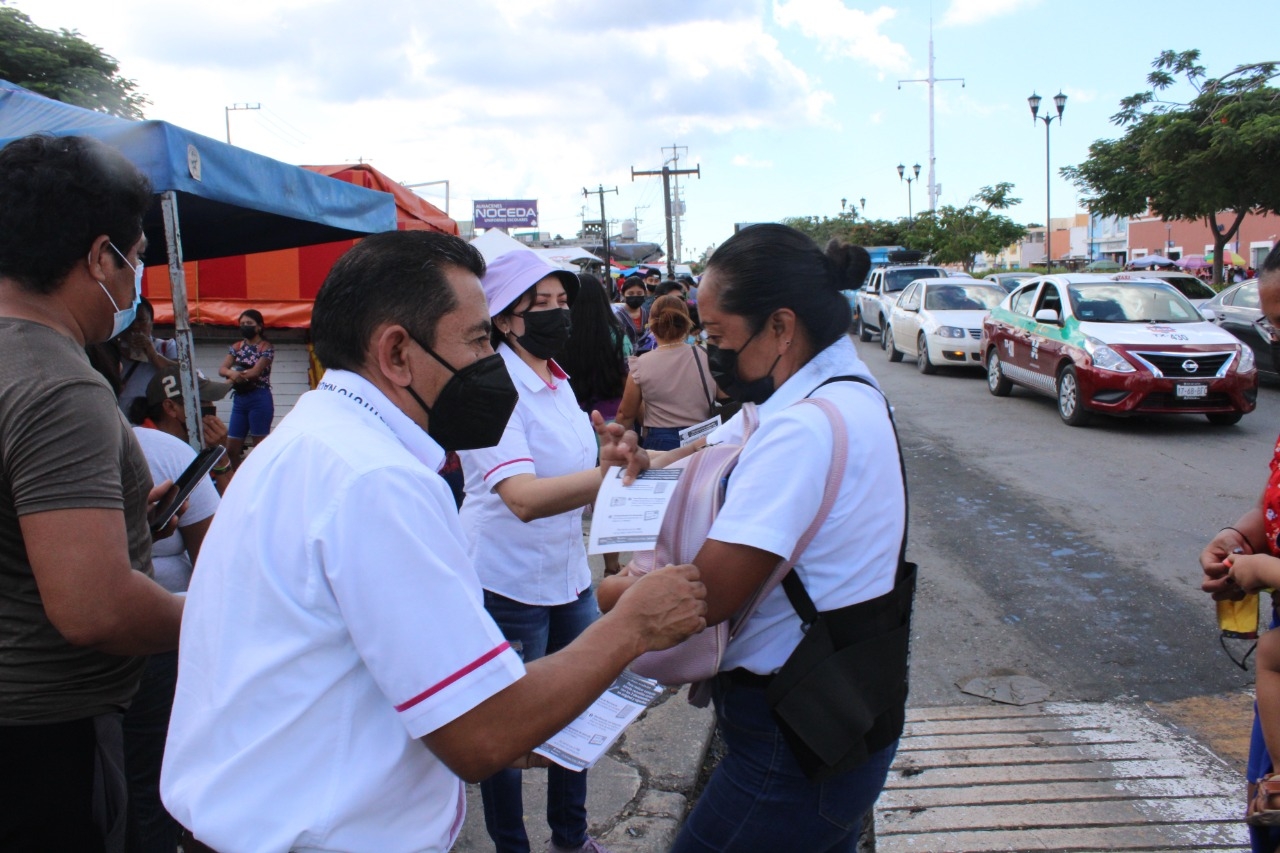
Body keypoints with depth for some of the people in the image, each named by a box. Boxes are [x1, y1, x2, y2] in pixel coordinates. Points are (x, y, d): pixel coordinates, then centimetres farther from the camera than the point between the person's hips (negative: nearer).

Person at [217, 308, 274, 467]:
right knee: (231, 449, 7)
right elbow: (222, 369, -1)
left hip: (259, 399, -6)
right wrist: (232, 373, -22)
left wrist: (236, 376, -9)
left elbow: (255, 372, -16)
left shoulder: (266, 347, -4)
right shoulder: (237, 347, 12)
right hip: (239, 400, 7)